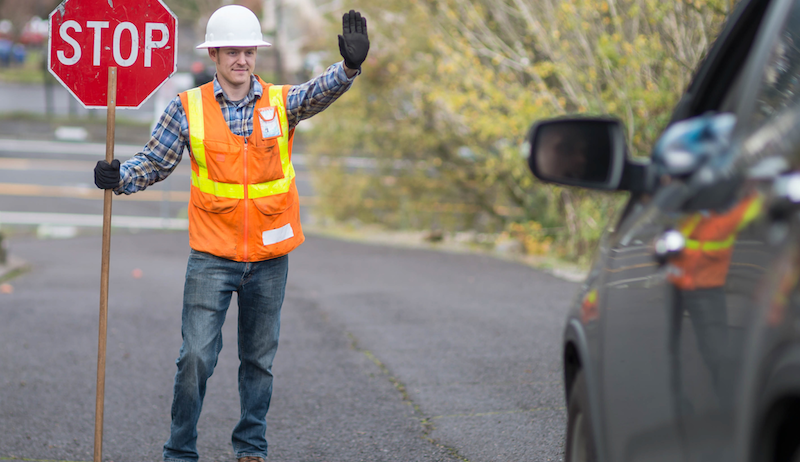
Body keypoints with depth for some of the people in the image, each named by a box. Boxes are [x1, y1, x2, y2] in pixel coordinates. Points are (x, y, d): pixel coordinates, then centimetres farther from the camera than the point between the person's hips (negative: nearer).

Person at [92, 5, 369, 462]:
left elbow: (322, 90, -18)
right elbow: (154, 163, 2)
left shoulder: (281, 102, 0)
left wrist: (350, 65, -39)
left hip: (269, 258, 2)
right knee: (196, 356, -6)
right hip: (212, 257, -2)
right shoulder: (188, 108, -2)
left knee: (259, 359, 12)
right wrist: (121, 177, -18)